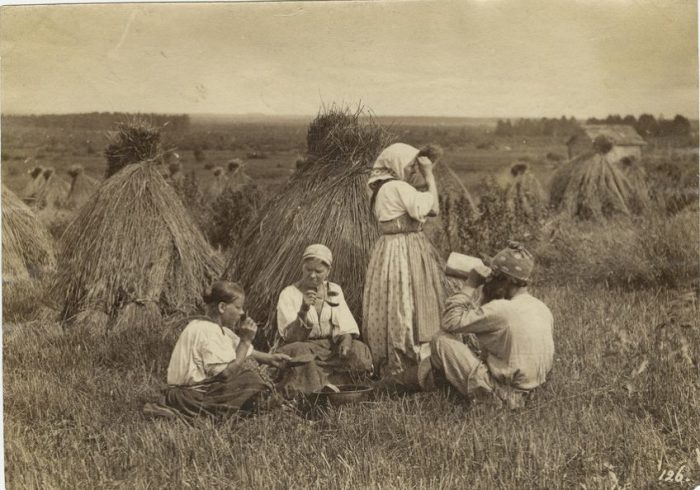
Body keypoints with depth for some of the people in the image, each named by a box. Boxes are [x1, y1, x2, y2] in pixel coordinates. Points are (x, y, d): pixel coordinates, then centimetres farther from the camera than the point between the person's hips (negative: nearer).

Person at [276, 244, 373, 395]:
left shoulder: (335, 291, 9)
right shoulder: (289, 294, -3)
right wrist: (303, 310, -27)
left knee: (359, 351, -25)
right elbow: (291, 338, -11)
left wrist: (346, 340, -19)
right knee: (300, 353, -37)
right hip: (304, 347, -4)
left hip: (331, 347, 4)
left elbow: (346, 326, 4)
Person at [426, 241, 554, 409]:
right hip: (524, 394, 9)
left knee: (443, 340, -4)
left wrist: (470, 285, -7)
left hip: (499, 394, -9)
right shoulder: (543, 309, 3)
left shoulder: (502, 310, -23)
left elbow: (451, 322, -17)